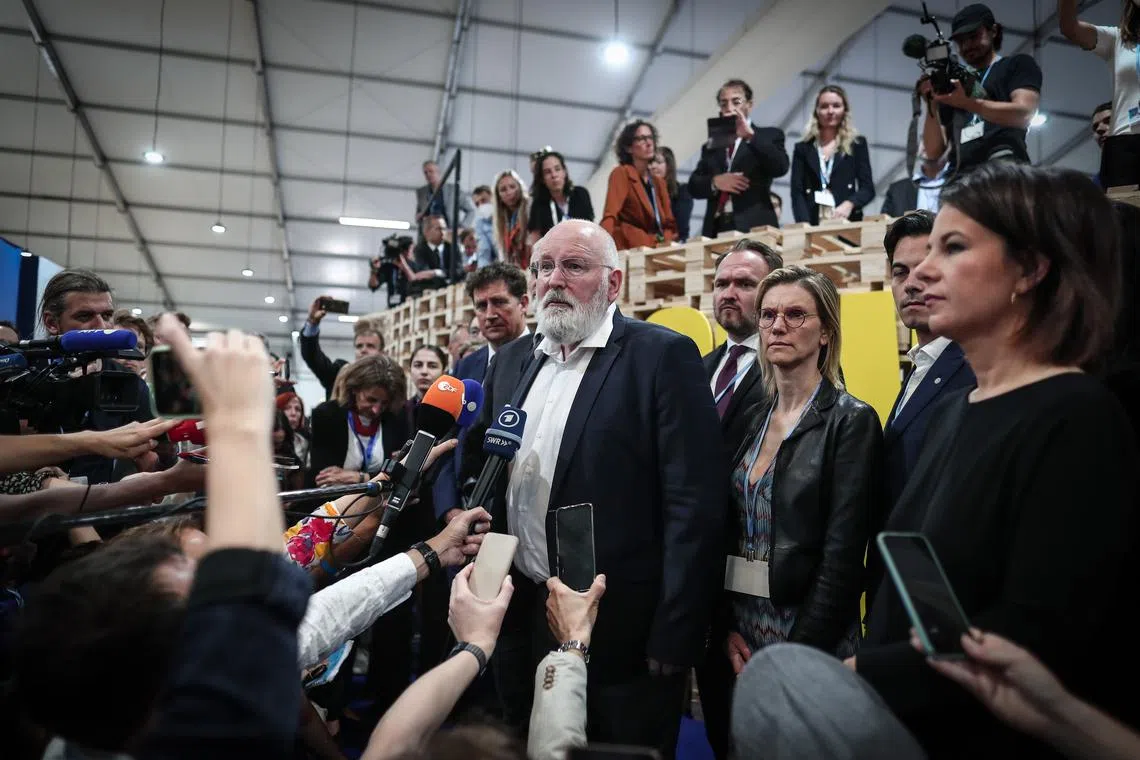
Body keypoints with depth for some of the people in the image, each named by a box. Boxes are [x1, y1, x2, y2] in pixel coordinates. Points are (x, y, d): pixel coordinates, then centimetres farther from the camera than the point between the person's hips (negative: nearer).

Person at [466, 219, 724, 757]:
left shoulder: (663, 356, -11)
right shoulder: (512, 360, 10)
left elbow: (693, 503, -15)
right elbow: (480, 471, 16)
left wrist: (674, 633, -16)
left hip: (620, 629, -6)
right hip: (518, 616, 6)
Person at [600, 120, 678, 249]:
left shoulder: (659, 182, 17)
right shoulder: (622, 173, -3)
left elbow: (669, 223, 17)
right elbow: (610, 214, -19)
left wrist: (667, 244, -4)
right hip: (631, 249, -6)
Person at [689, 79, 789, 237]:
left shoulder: (769, 135, 11)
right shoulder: (711, 145, 21)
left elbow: (781, 167, -8)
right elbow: (694, 185, 12)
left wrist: (751, 135, -14)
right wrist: (714, 182, -8)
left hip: (755, 228, -3)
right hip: (717, 228, 3)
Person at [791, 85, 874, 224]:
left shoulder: (857, 144, 13)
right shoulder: (803, 149, 13)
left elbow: (868, 188, 7)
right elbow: (797, 193, 5)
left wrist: (849, 204, -14)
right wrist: (805, 225, -12)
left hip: (847, 223, 0)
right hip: (813, 224, 0)